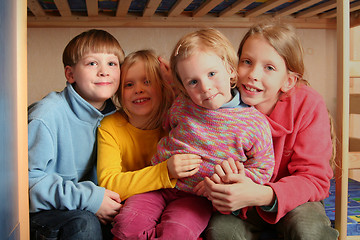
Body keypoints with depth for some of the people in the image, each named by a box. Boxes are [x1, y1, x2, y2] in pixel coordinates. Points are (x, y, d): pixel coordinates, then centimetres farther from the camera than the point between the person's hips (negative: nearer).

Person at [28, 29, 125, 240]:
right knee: (85, 223, -32)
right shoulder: (47, 115, -19)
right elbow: (27, 178, -23)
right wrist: (89, 198, -27)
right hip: (36, 213, -6)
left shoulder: (110, 116, 3)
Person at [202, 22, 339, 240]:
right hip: (243, 205, 1)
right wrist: (218, 180, -36)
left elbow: (314, 180, -21)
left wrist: (262, 195, -40)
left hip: (296, 199, -1)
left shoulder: (309, 105, -19)